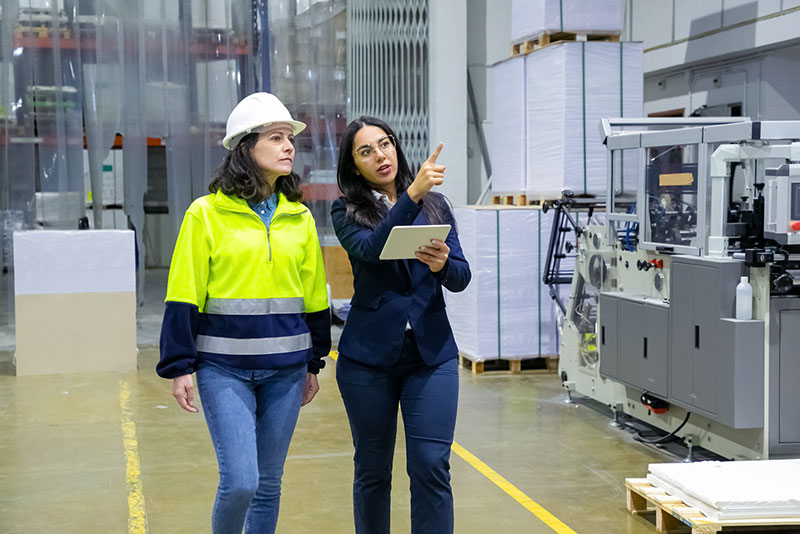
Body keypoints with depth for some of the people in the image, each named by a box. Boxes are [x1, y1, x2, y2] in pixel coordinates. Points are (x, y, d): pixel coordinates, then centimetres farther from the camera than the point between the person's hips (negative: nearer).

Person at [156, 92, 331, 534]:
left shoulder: (299, 218, 8)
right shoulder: (207, 214, -4)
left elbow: (314, 295, 15)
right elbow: (184, 295, -4)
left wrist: (313, 364, 16)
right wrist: (180, 367, -6)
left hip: (285, 368, 4)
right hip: (224, 367, -4)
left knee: (268, 482, 10)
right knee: (240, 480, -10)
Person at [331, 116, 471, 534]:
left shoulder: (435, 205, 9)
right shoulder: (347, 212, 2)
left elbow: (461, 278, 3)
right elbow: (371, 248, -20)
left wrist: (443, 264, -20)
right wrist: (412, 193, -27)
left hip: (431, 353, 1)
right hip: (369, 355, -1)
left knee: (431, 466, -6)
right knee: (372, 469, 8)